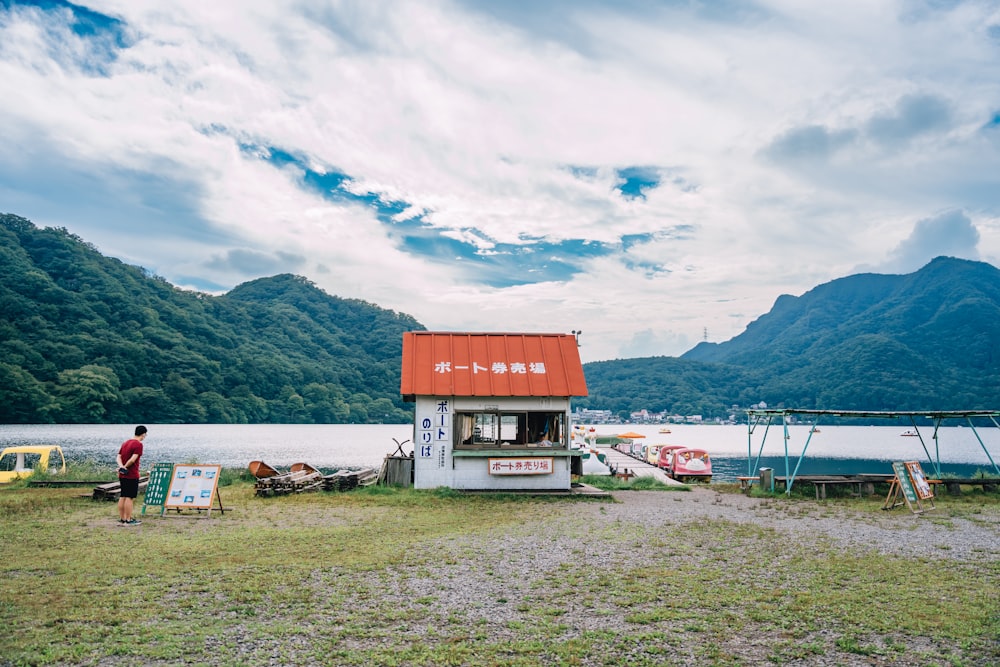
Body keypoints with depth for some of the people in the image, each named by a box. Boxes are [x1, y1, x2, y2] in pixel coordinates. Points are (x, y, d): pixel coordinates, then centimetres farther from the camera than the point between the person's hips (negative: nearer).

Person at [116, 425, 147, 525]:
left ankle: (121, 519, 18)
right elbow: (133, 459, -22)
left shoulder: (125, 443, 15)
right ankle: (128, 520, 1)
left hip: (122, 475, 8)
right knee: (130, 497, -3)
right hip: (132, 475, -8)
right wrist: (125, 467, -9)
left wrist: (121, 466, -8)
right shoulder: (138, 444, -13)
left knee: (122, 497, 12)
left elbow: (118, 457, 7)